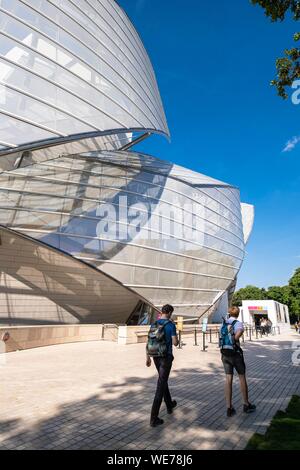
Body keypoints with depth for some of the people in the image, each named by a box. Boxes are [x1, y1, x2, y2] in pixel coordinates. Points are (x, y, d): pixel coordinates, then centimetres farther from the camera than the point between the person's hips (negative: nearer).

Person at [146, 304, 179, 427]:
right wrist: (176, 339, 9)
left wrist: (148, 357, 12)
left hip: (156, 357, 6)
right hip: (166, 357, -6)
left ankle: (170, 405, 44)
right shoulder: (171, 325, -15)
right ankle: (154, 418, -2)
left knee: (163, 380, 26)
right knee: (161, 386, -3)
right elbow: (175, 343, -16)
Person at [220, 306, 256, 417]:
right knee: (242, 378, 13)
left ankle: (229, 408, 10)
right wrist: (235, 340, -16)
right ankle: (246, 405, 26)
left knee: (228, 379, 8)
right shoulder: (238, 323, -11)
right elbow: (239, 332, -31)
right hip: (235, 353, -4)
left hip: (224, 353, 5)